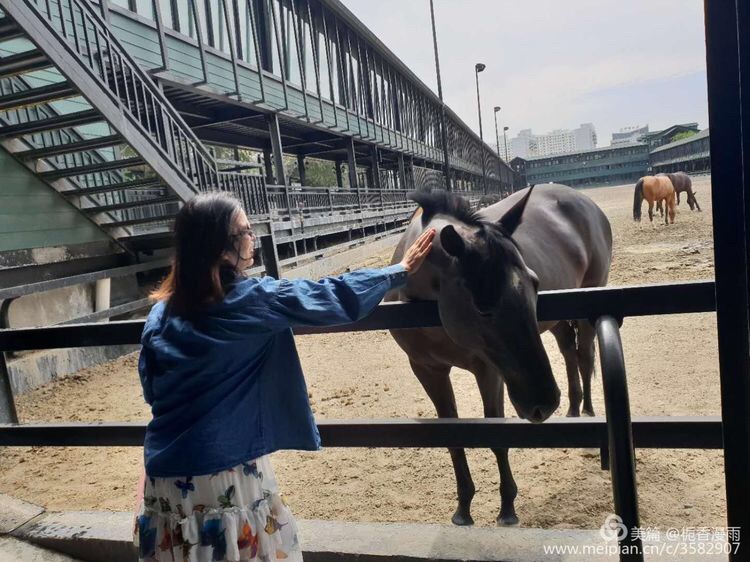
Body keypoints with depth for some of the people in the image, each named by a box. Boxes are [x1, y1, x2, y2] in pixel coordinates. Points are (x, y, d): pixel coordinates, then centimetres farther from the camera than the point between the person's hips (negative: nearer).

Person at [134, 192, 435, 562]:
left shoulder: (159, 315, 0)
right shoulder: (256, 301, -16)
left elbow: (151, 392, 10)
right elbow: (338, 299, -9)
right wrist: (400, 270, 4)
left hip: (165, 475, 6)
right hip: (228, 475, -5)